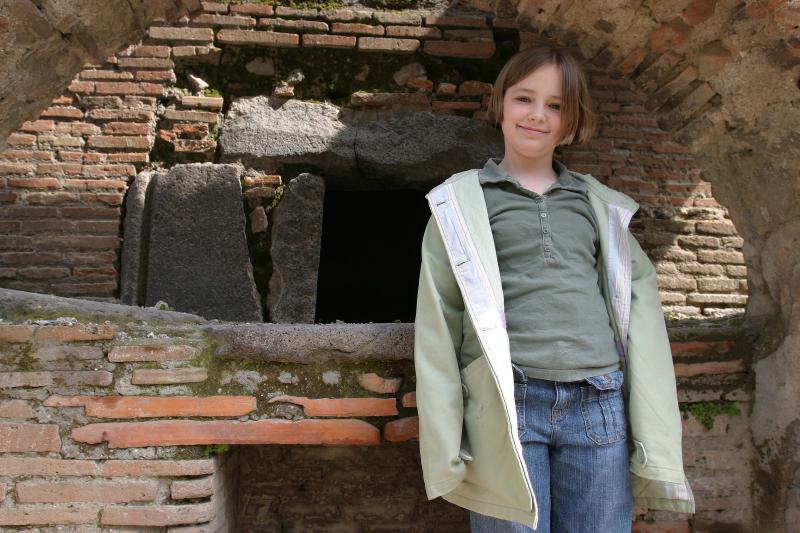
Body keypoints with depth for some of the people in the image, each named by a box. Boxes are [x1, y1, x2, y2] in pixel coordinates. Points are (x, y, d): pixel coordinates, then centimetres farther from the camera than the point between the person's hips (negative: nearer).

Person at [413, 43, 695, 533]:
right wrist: (444, 445, -3)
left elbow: (640, 313, 11)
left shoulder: (602, 205, 15)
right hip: (507, 403, -2)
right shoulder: (461, 201, 8)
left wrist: (656, 447, 5)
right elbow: (438, 323, 3)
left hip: (599, 407, 3)